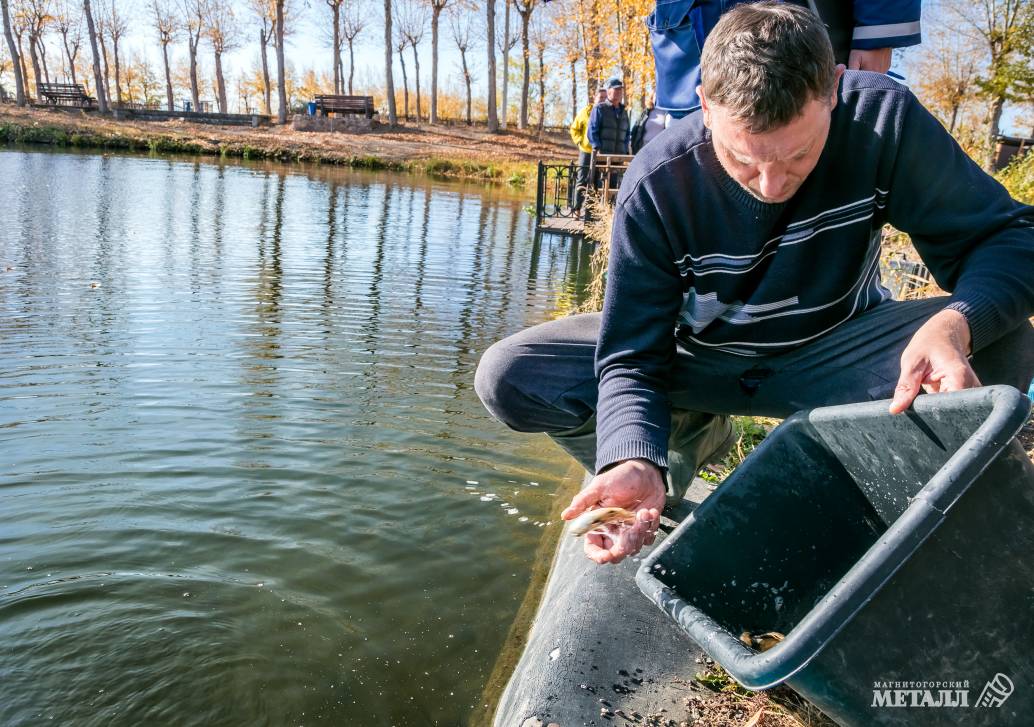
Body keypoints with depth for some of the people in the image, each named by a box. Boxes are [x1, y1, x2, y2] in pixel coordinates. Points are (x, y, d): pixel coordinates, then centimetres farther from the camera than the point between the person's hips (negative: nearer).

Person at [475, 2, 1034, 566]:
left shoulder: (883, 118, -24)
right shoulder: (654, 186, -26)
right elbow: (630, 360, -23)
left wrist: (956, 323, -41)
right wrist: (636, 463, -45)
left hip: (831, 354, 0)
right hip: (695, 359, 0)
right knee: (507, 377, -19)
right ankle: (688, 434, 4)